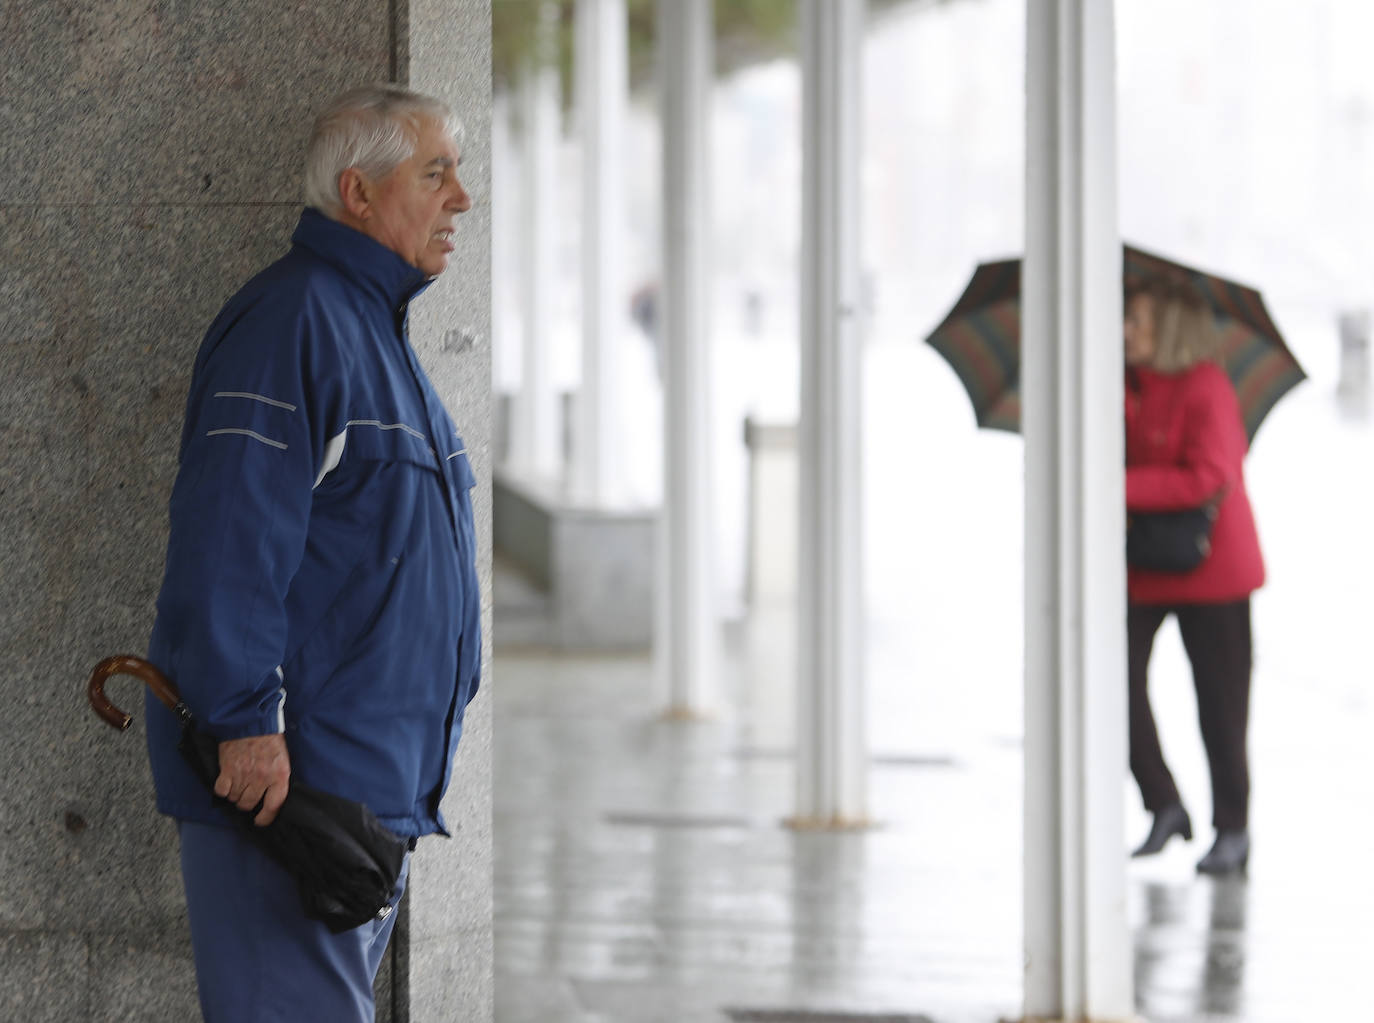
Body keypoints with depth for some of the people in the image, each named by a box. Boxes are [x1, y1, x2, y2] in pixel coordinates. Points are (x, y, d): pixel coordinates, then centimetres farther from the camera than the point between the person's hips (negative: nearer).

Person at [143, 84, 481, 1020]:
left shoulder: (377, 332, 21)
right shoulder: (292, 320, -12)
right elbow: (229, 535, -21)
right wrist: (247, 723, -25)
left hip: (376, 784, 10)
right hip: (284, 771, -10)